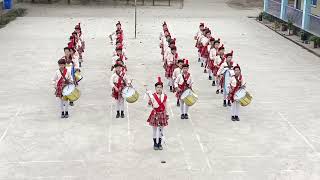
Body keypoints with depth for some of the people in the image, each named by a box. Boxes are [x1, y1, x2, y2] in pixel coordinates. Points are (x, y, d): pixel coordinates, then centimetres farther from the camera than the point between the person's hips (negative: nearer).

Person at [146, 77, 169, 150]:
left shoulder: (164, 96, 1)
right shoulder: (153, 96, -8)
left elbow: (165, 106, 7)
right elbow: (150, 104, -18)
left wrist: (166, 114, 7)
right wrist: (149, 96, -31)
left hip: (162, 114, 3)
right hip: (155, 114, -2)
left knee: (161, 130, 9)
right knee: (154, 130, 5)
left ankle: (159, 143, 19)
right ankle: (155, 144, 16)